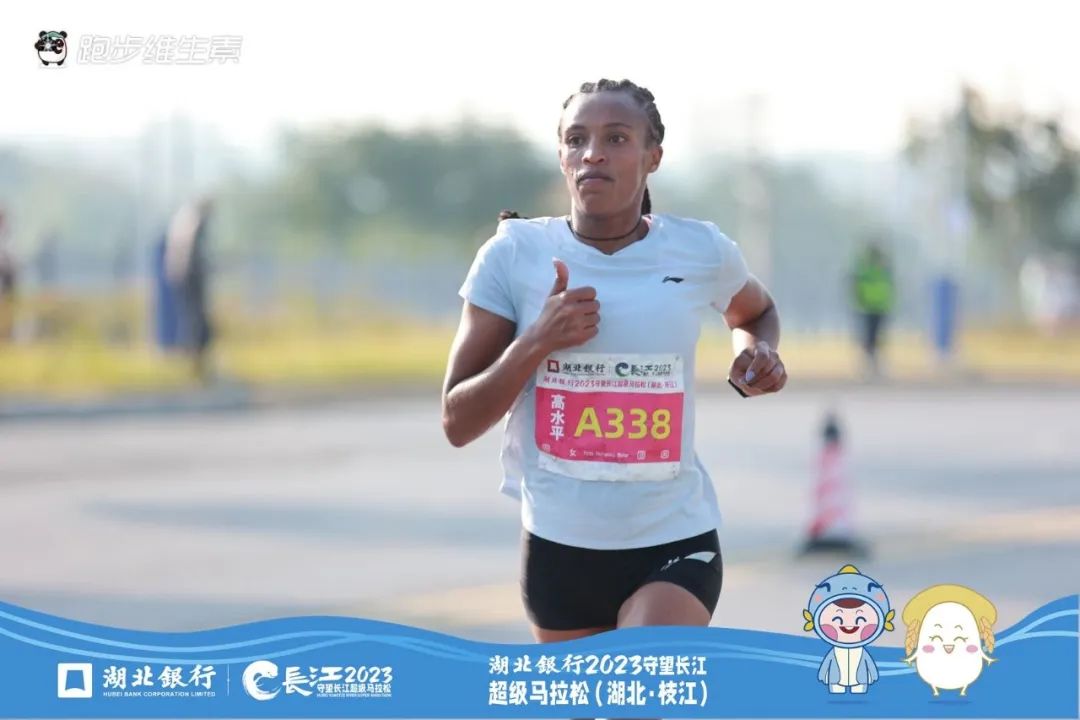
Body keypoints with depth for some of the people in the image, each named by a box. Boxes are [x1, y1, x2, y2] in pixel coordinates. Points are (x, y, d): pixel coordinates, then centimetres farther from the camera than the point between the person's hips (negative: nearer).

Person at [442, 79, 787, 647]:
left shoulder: (702, 253, -3)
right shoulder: (512, 255, -5)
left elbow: (754, 313, 23)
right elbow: (458, 423, -5)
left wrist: (756, 352, -1)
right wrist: (536, 343, -20)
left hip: (674, 542, -2)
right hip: (558, 545, 2)